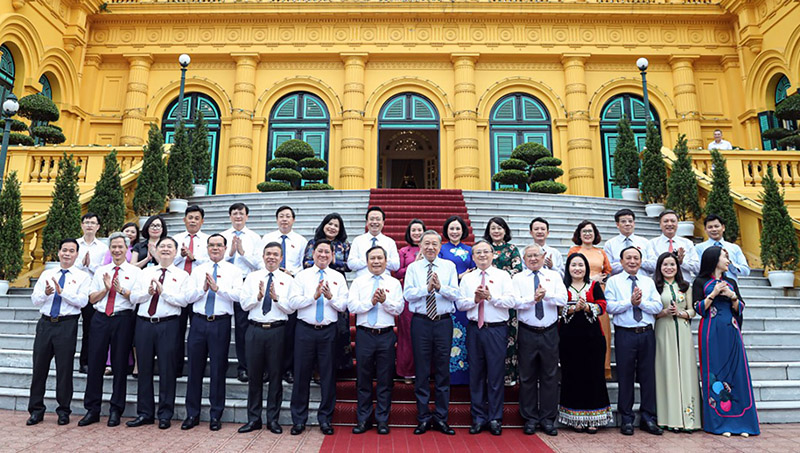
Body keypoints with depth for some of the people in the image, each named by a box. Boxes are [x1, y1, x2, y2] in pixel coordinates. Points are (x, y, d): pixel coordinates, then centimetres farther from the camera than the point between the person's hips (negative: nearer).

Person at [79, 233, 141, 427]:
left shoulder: (135, 272, 4)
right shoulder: (100, 271, 15)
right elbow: (92, 298, 10)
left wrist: (121, 290, -17)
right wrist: (106, 289, -7)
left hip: (123, 319, -3)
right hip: (100, 318, 3)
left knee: (120, 365, 2)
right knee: (95, 362, 4)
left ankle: (116, 411, 13)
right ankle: (92, 410, 16)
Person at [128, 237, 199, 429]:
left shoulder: (182, 275, 3)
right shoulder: (145, 273, 15)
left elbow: (184, 300, -9)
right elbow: (133, 297, 7)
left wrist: (163, 291, -14)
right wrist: (148, 292, -10)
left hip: (168, 325, -3)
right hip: (144, 323, 4)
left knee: (167, 370, 1)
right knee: (144, 369, 10)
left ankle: (165, 415, 12)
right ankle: (144, 413, 22)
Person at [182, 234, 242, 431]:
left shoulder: (233, 271, 5)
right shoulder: (197, 270, 13)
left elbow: (238, 295, -10)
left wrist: (218, 287, -20)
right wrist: (203, 289, -13)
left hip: (221, 323, -2)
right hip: (199, 321, 3)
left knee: (218, 369, 3)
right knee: (195, 368, 7)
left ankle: (216, 415, 15)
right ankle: (192, 414, 20)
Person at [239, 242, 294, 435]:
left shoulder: (288, 280, 3)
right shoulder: (252, 277, 8)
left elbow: (291, 308, -4)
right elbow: (244, 304, 2)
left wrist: (277, 298, -19)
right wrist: (258, 296, -15)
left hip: (277, 330, -1)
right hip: (255, 330, 1)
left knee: (276, 375, 5)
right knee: (254, 375, 8)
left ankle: (273, 419, 17)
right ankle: (253, 419, 21)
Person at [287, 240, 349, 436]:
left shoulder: (338, 278, 7)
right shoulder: (302, 276, 4)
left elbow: (343, 306, 0)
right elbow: (292, 302, -7)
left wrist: (331, 297, -17)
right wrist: (314, 296, -18)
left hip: (328, 331, 1)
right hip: (305, 330, -1)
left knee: (328, 376, 6)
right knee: (301, 375, 5)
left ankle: (325, 419, 19)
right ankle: (299, 420, 19)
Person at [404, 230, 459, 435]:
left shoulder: (449, 266, 6)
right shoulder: (413, 268, 5)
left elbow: (455, 295, -3)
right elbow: (407, 294, -7)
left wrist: (440, 287, -20)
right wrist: (427, 288, -20)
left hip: (444, 322, 1)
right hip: (420, 322, 0)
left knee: (443, 371, 6)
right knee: (421, 371, 5)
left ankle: (441, 418, 18)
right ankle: (423, 418, 17)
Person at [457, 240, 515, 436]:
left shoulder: (503, 276, 5)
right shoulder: (467, 278, 12)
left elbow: (511, 301, -6)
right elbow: (460, 304, 4)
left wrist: (491, 296, -16)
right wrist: (475, 299, -12)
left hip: (497, 330, -2)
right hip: (474, 330, 2)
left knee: (496, 375, 1)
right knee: (476, 374, 7)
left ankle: (495, 419, 14)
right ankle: (478, 418, 19)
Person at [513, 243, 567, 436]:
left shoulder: (554, 276, 8)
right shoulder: (518, 278, 5)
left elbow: (563, 300, -5)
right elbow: (516, 302, -9)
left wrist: (546, 294, -21)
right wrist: (533, 298, -24)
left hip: (550, 333, 1)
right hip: (527, 333, -1)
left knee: (550, 376, 6)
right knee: (527, 377, 5)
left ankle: (548, 419, 17)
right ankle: (530, 418, 17)